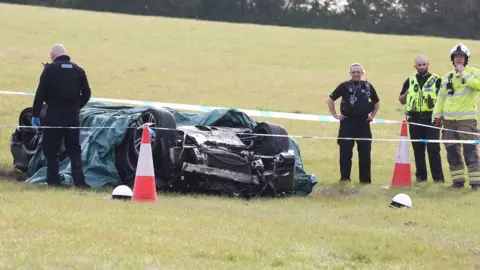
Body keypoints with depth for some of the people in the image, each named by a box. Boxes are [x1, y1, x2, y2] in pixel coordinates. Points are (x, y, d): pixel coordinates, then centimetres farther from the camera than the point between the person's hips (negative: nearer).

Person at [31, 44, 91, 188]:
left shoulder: (50, 69, -5)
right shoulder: (78, 70, 6)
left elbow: (40, 94, -7)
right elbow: (86, 94, 9)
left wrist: (35, 114, -1)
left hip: (54, 115, -3)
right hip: (73, 115, 3)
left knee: (50, 149, 7)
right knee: (74, 149, 10)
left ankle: (53, 180, 2)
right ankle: (79, 180, 1)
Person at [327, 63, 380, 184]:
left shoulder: (368, 86, 8)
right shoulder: (344, 86, 0)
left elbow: (376, 102, 22)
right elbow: (330, 100, 4)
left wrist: (372, 115, 12)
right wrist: (335, 115, 0)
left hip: (363, 123, 2)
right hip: (347, 123, -2)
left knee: (365, 152, 2)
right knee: (345, 152, 0)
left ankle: (365, 178, 8)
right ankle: (344, 177, 8)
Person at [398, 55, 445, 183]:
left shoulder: (436, 80, 4)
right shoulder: (410, 81, 13)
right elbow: (402, 100, 19)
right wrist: (407, 93, -1)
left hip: (431, 118, -3)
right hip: (415, 119, 3)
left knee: (433, 148, -7)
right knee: (418, 149, 6)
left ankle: (438, 177, -5)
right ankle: (420, 176, 14)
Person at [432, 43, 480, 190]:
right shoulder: (448, 77, 17)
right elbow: (441, 97, 20)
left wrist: (463, 74, -17)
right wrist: (437, 115, 13)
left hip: (467, 119, -6)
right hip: (449, 119, 6)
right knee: (452, 152, 7)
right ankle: (458, 180, 14)